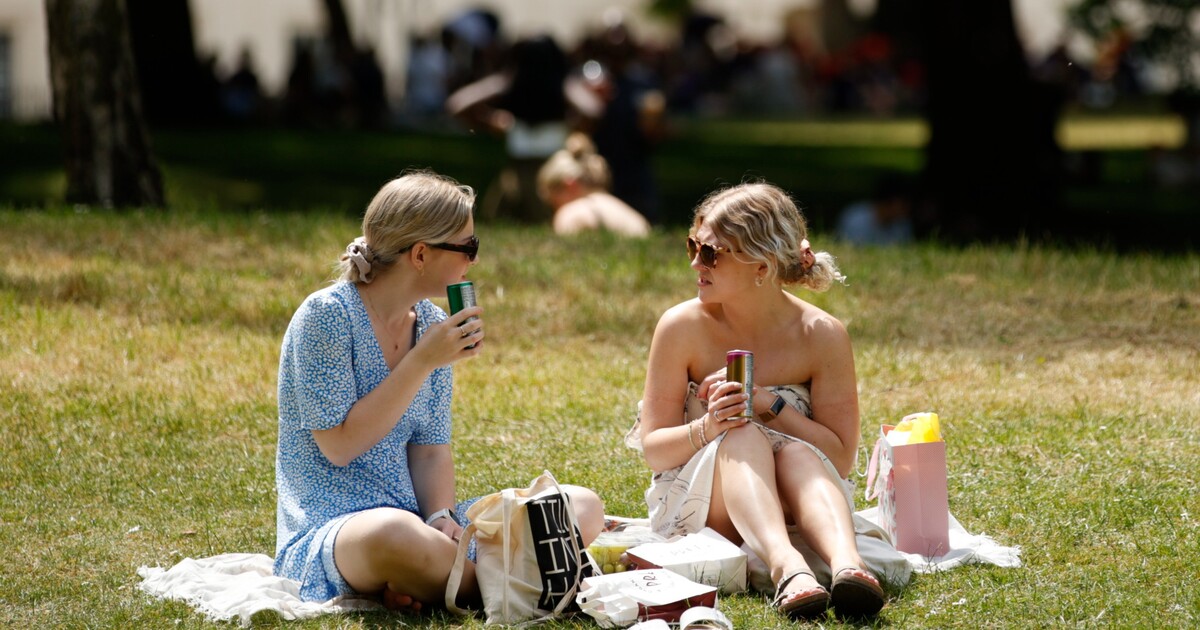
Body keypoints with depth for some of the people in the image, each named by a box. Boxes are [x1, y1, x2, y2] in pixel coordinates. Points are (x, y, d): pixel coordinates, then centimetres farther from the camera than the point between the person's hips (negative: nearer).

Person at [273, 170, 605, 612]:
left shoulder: (433, 326, 9)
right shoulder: (326, 316, -12)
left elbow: (431, 448, 8)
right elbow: (339, 445, -16)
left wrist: (442, 518, -12)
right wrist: (423, 362, -17)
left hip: (413, 519, 8)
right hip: (326, 532, -8)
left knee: (582, 507, -5)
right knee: (395, 533, -44)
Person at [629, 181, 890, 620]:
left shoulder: (821, 336, -7)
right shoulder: (683, 326, -7)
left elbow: (840, 460, -7)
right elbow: (653, 449, -6)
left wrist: (770, 406, -21)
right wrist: (708, 428, -28)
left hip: (790, 503, 1)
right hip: (692, 502, -1)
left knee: (795, 452, -32)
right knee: (743, 437, -32)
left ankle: (846, 564, -60)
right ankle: (787, 569, -59)